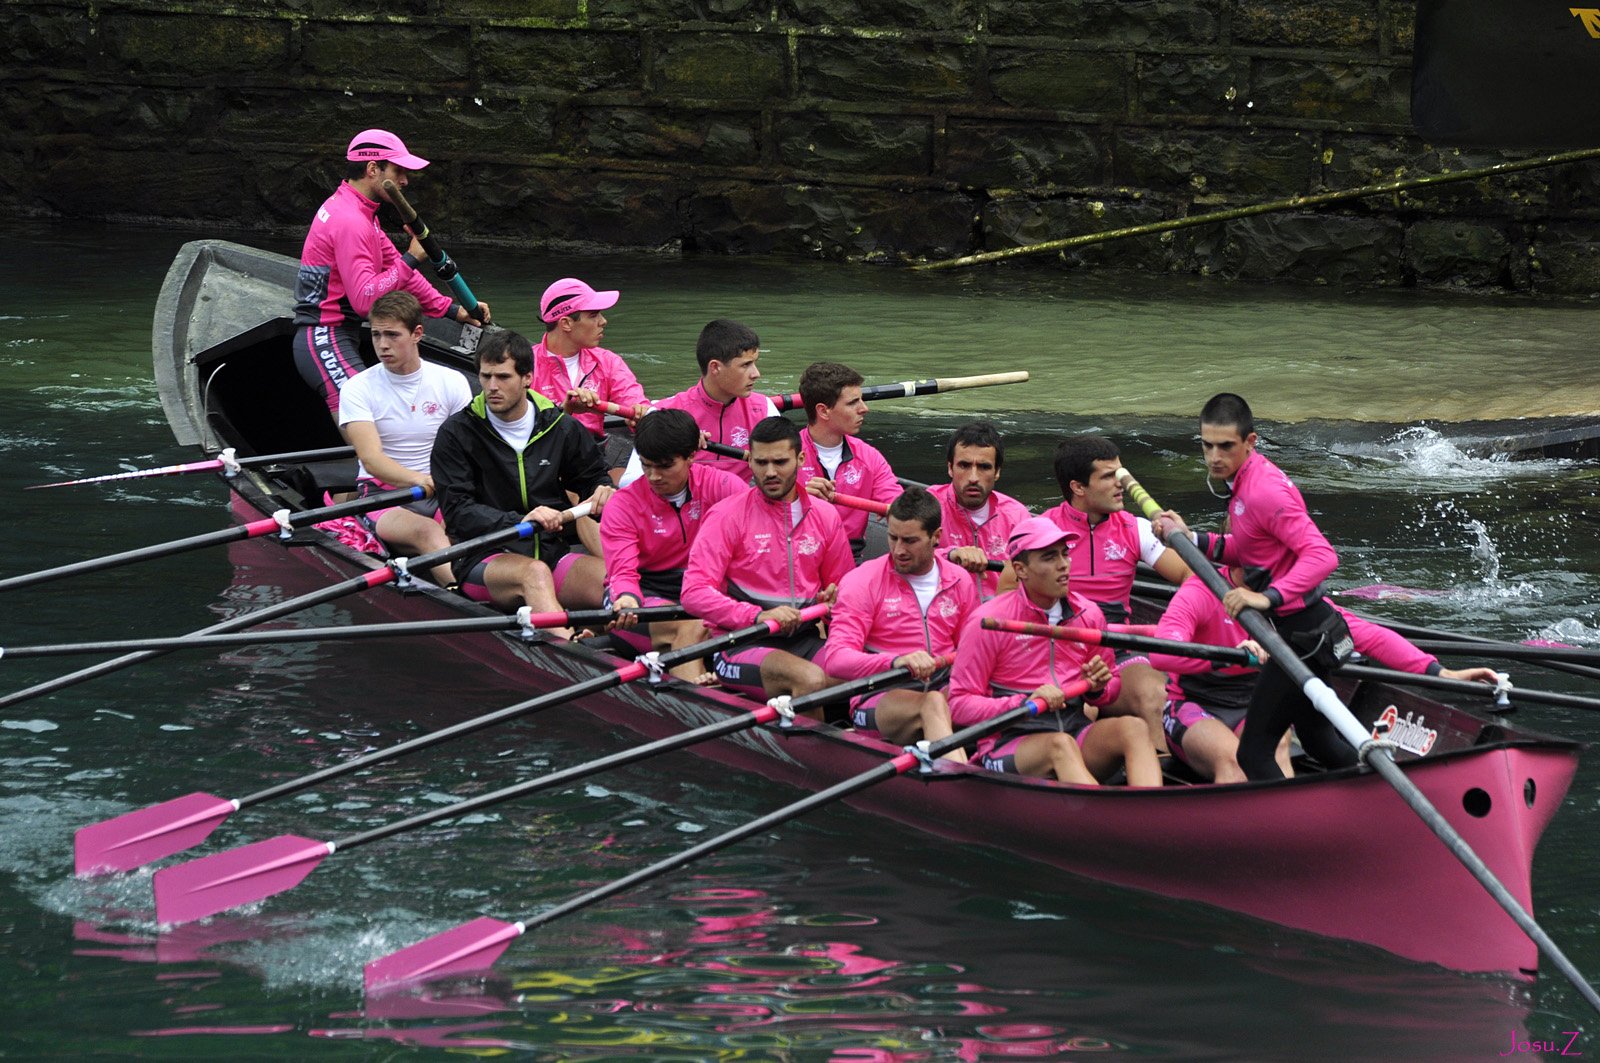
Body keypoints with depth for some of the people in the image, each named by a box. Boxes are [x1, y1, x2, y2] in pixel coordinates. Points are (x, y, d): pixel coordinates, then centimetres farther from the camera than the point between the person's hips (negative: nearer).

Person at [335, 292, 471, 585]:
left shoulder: (452, 383, 7)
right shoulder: (358, 389, 1)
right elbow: (371, 458, -14)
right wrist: (421, 480, -34)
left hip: (443, 494, 3)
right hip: (382, 493, -3)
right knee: (426, 532, -37)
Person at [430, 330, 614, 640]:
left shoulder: (561, 428, 12)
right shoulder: (457, 433, 1)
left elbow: (593, 476, 27)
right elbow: (457, 511, -7)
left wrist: (602, 491, 0)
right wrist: (518, 521, -23)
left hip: (552, 553, 5)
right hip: (484, 561, -5)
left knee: (613, 578, -27)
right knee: (534, 573, -39)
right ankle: (566, 646, -63)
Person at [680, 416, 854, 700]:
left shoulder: (824, 516, 12)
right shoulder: (728, 515, -2)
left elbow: (842, 586, 25)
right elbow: (694, 593, -11)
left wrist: (834, 599, -1)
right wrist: (758, 616, -24)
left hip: (804, 641, 4)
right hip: (741, 644, -4)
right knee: (811, 679, -34)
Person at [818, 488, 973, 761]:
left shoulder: (959, 581, 13)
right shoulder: (863, 582, 0)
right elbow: (835, 659, -12)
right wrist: (897, 662, -30)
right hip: (878, 700, -4)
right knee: (933, 705, -37)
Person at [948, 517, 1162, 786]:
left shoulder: (1088, 614, 11)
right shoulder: (989, 621, -4)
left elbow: (1113, 685, 25)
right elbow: (960, 705, -6)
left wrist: (1098, 689, 0)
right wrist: (1024, 703, -20)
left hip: (1075, 730, 5)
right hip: (1008, 743, -5)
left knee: (1132, 727, -24)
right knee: (1060, 745, -36)